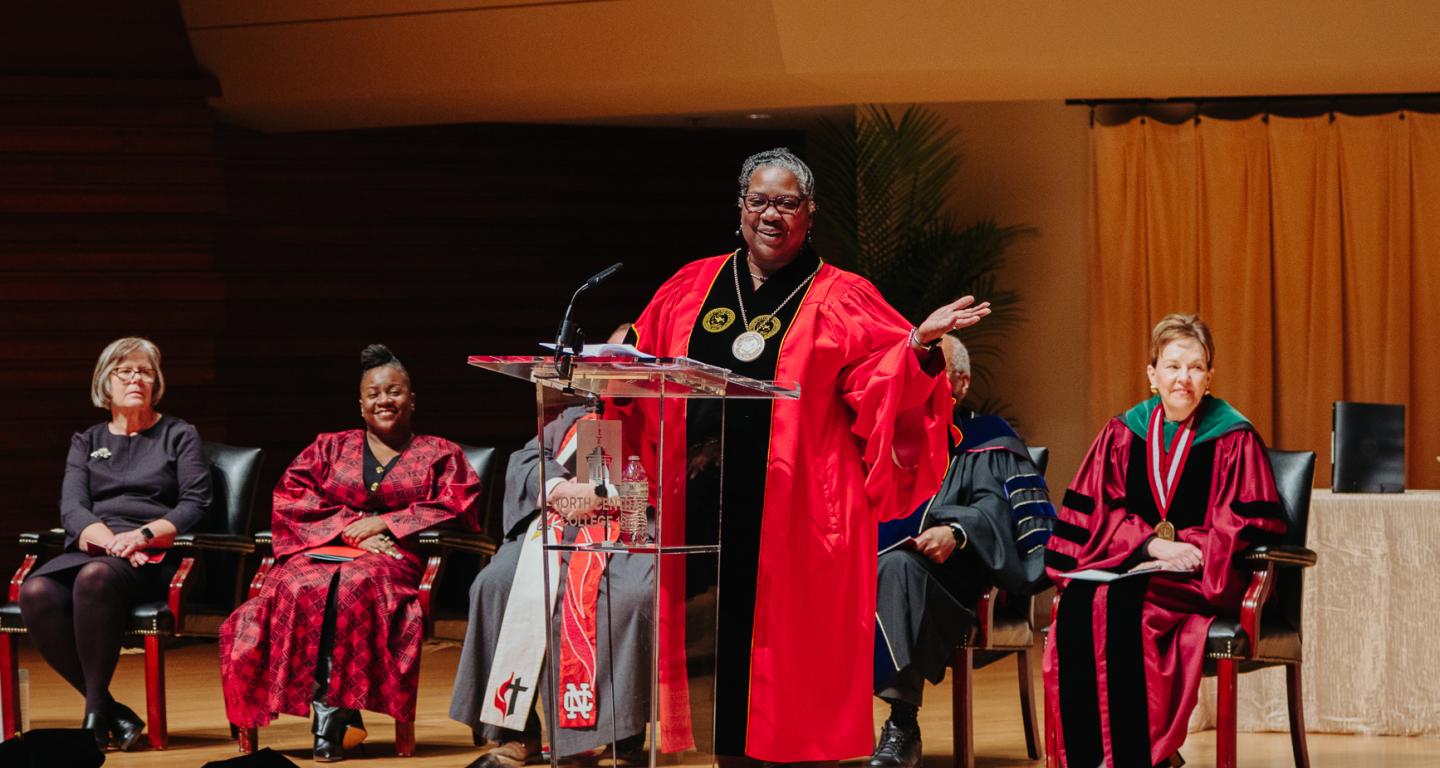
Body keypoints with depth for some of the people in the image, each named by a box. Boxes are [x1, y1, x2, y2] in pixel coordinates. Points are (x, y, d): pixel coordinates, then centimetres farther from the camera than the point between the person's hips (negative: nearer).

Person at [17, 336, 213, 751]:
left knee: (95, 578, -39)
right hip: (91, 550, 3)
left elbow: (195, 505, 2)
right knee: (36, 593, -32)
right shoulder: (86, 442, 23)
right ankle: (114, 715, -29)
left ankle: (95, 716, -33)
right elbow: (72, 509, 8)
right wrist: (111, 540, -14)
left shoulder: (179, 435, 15)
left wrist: (141, 536, -15)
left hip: (156, 558, -3)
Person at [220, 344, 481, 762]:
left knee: (356, 585, -39)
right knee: (297, 588, -36)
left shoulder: (441, 455, 21)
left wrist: (384, 522, -7)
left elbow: (457, 507, 3)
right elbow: (289, 498, 11)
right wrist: (349, 525, -6)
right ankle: (339, 711, -38)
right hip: (324, 550, 2)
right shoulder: (329, 449, 25)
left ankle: (330, 707, -38)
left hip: (393, 557, -2)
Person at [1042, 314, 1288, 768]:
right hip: (1131, 566, 4)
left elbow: (1253, 525, -3)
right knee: (1076, 601, -30)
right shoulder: (1123, 434, 10)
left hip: (1204, 579, -3)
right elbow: (1098, 511, 6)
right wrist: (1154, 543, -12)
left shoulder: (1234, 439, 1)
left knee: (1120, 602, -34)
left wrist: (1182, 546, -16)